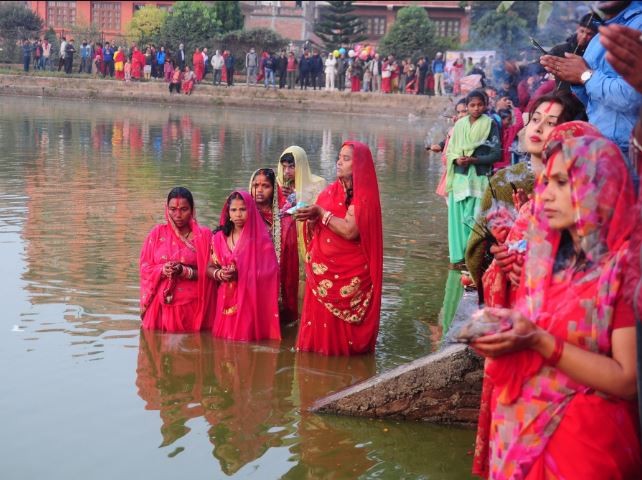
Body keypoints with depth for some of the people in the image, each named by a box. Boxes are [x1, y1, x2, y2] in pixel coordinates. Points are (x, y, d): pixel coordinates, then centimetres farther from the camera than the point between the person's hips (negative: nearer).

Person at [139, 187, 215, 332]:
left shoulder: (203, 235, 3)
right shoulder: (157, 233, 7)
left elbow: (207, 272, 0)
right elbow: (145, 268, 7)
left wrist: (185, 272, -16)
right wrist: (162, 270, -13)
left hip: (192, 307, -1)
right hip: (161, 306, 1)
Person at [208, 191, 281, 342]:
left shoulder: (261, 238, -5)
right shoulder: (219, 238, 6)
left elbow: (269, 272, -8)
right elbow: (210, 268, 13)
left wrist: (240, 273, -17)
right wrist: (219, 274, -9)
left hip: (250, 300, -3)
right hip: (226, 300, 3)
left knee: (246, 337, -5)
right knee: (224, 337, 4)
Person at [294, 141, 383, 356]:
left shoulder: (364, 196, -8)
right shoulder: (330, 191, 9)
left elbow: (350, 231, -22)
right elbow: (315, 231, 12)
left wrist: (321, 213, -16)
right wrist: (310, 218, -10)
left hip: (349, 273, -5)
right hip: (323, 269, 5)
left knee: (342, 319, -1)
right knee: (320, 314, 5)